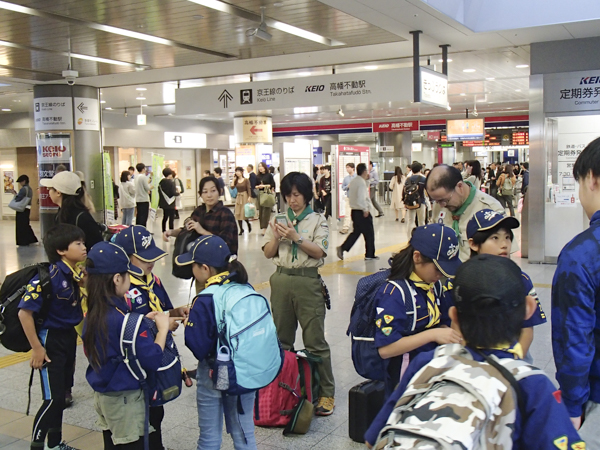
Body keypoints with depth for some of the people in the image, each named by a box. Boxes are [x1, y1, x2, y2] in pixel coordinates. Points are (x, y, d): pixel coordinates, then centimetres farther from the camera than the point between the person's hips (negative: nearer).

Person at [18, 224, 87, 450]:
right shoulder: (48, 277, -24)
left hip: (69, 337, 8)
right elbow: (25, 312, -23)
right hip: (50, 340, -7)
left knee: (60, 395, 18)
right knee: (53, 398, -5)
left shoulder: (79, 275, -1)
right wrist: (36, 348, -19)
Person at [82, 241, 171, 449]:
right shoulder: (125, 319, -26)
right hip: (126, 400, -8)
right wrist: (162, 328, -13)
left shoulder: (94, 314, 0)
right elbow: (151, 361, -24)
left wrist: (142, 323, 5)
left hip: (103, 396, 8)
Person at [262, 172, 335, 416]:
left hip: (308, 281, -4)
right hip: (281, 280, 4)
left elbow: (319, 252, -10)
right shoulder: (279, 220, 11)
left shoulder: (318, 221, 1)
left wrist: (296, 237, -20)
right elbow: (268, 253, 7)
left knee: (315, 341, -2)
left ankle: (326, 393, 6)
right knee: (282, 339, 13)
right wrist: (277, 238, -13)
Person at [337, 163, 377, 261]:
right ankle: (369, 255, 13)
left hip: (354, 211, 8)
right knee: (369, 233, 5)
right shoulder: (362, 183, -19)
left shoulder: (352, 182, 9)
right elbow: (361, 198, -28)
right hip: (362, 212, -8)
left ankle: (342, 248, 2)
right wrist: (365, 210, -18)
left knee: (356, 232, 16)